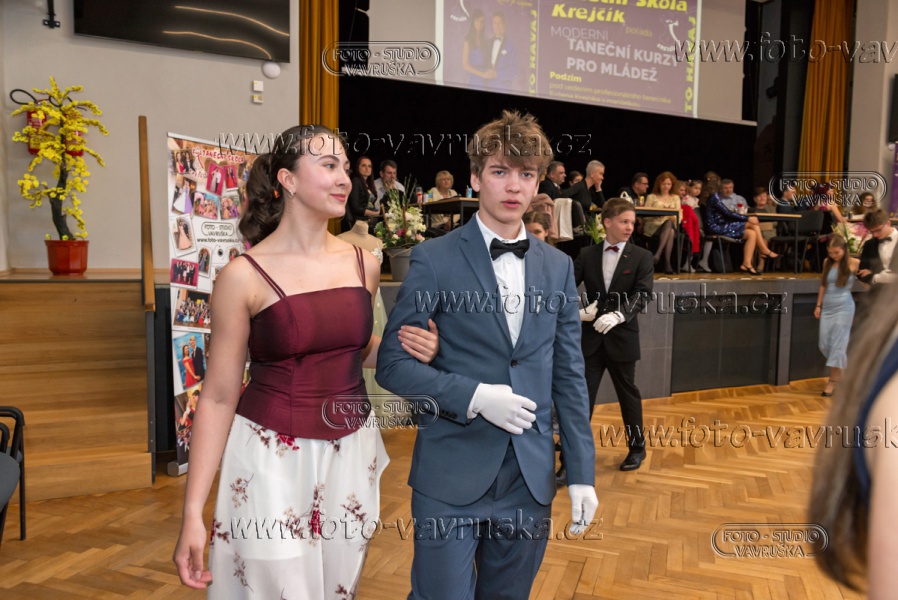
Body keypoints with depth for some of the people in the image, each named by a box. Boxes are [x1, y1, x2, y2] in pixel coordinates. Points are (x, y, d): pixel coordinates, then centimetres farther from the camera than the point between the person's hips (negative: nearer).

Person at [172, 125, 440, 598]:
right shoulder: (244, 276, -12)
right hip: (272, 458, -4)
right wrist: (193, 512, -10)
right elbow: (218, 397, -8)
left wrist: (407, 351, -5)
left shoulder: (363, 264, 1)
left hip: (351, 454, 4)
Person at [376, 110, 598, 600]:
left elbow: (569, 375, 7)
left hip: (530, 481, 4)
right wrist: (474, 396, -19)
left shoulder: (558, 267, 6)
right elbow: (392, 364, -7)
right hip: (451, 477, -3)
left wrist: (582, 472, 4)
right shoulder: (435, 259, -7)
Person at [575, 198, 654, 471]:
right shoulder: (587, 254, 5)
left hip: (622, 336, -1)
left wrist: (618, 314, -30)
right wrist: (577, 310, -20)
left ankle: (637, 447, 31)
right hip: (591, 336, 2)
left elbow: (642, 294, -13)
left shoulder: (641, 257, -1)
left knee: (628, 393, 12)